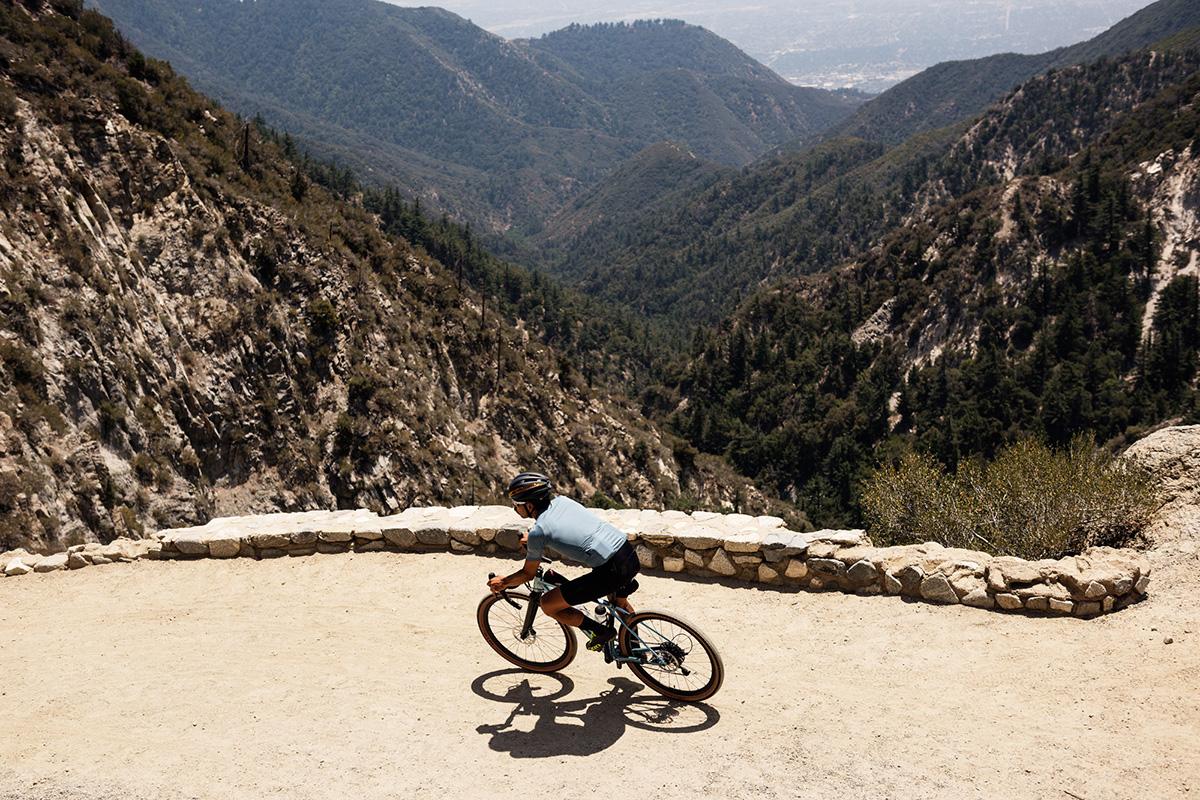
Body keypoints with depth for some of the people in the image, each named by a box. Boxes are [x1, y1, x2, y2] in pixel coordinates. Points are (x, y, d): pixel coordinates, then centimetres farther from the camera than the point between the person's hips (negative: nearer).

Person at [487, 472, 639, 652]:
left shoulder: (538, 532, -6)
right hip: (631, 556, 8)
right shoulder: (562, 500, 13)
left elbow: (528, 573, 10)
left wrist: (503, 582, 27)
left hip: (611, 572, -8)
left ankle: (601, 633, 13)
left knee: (548, 604, 6)